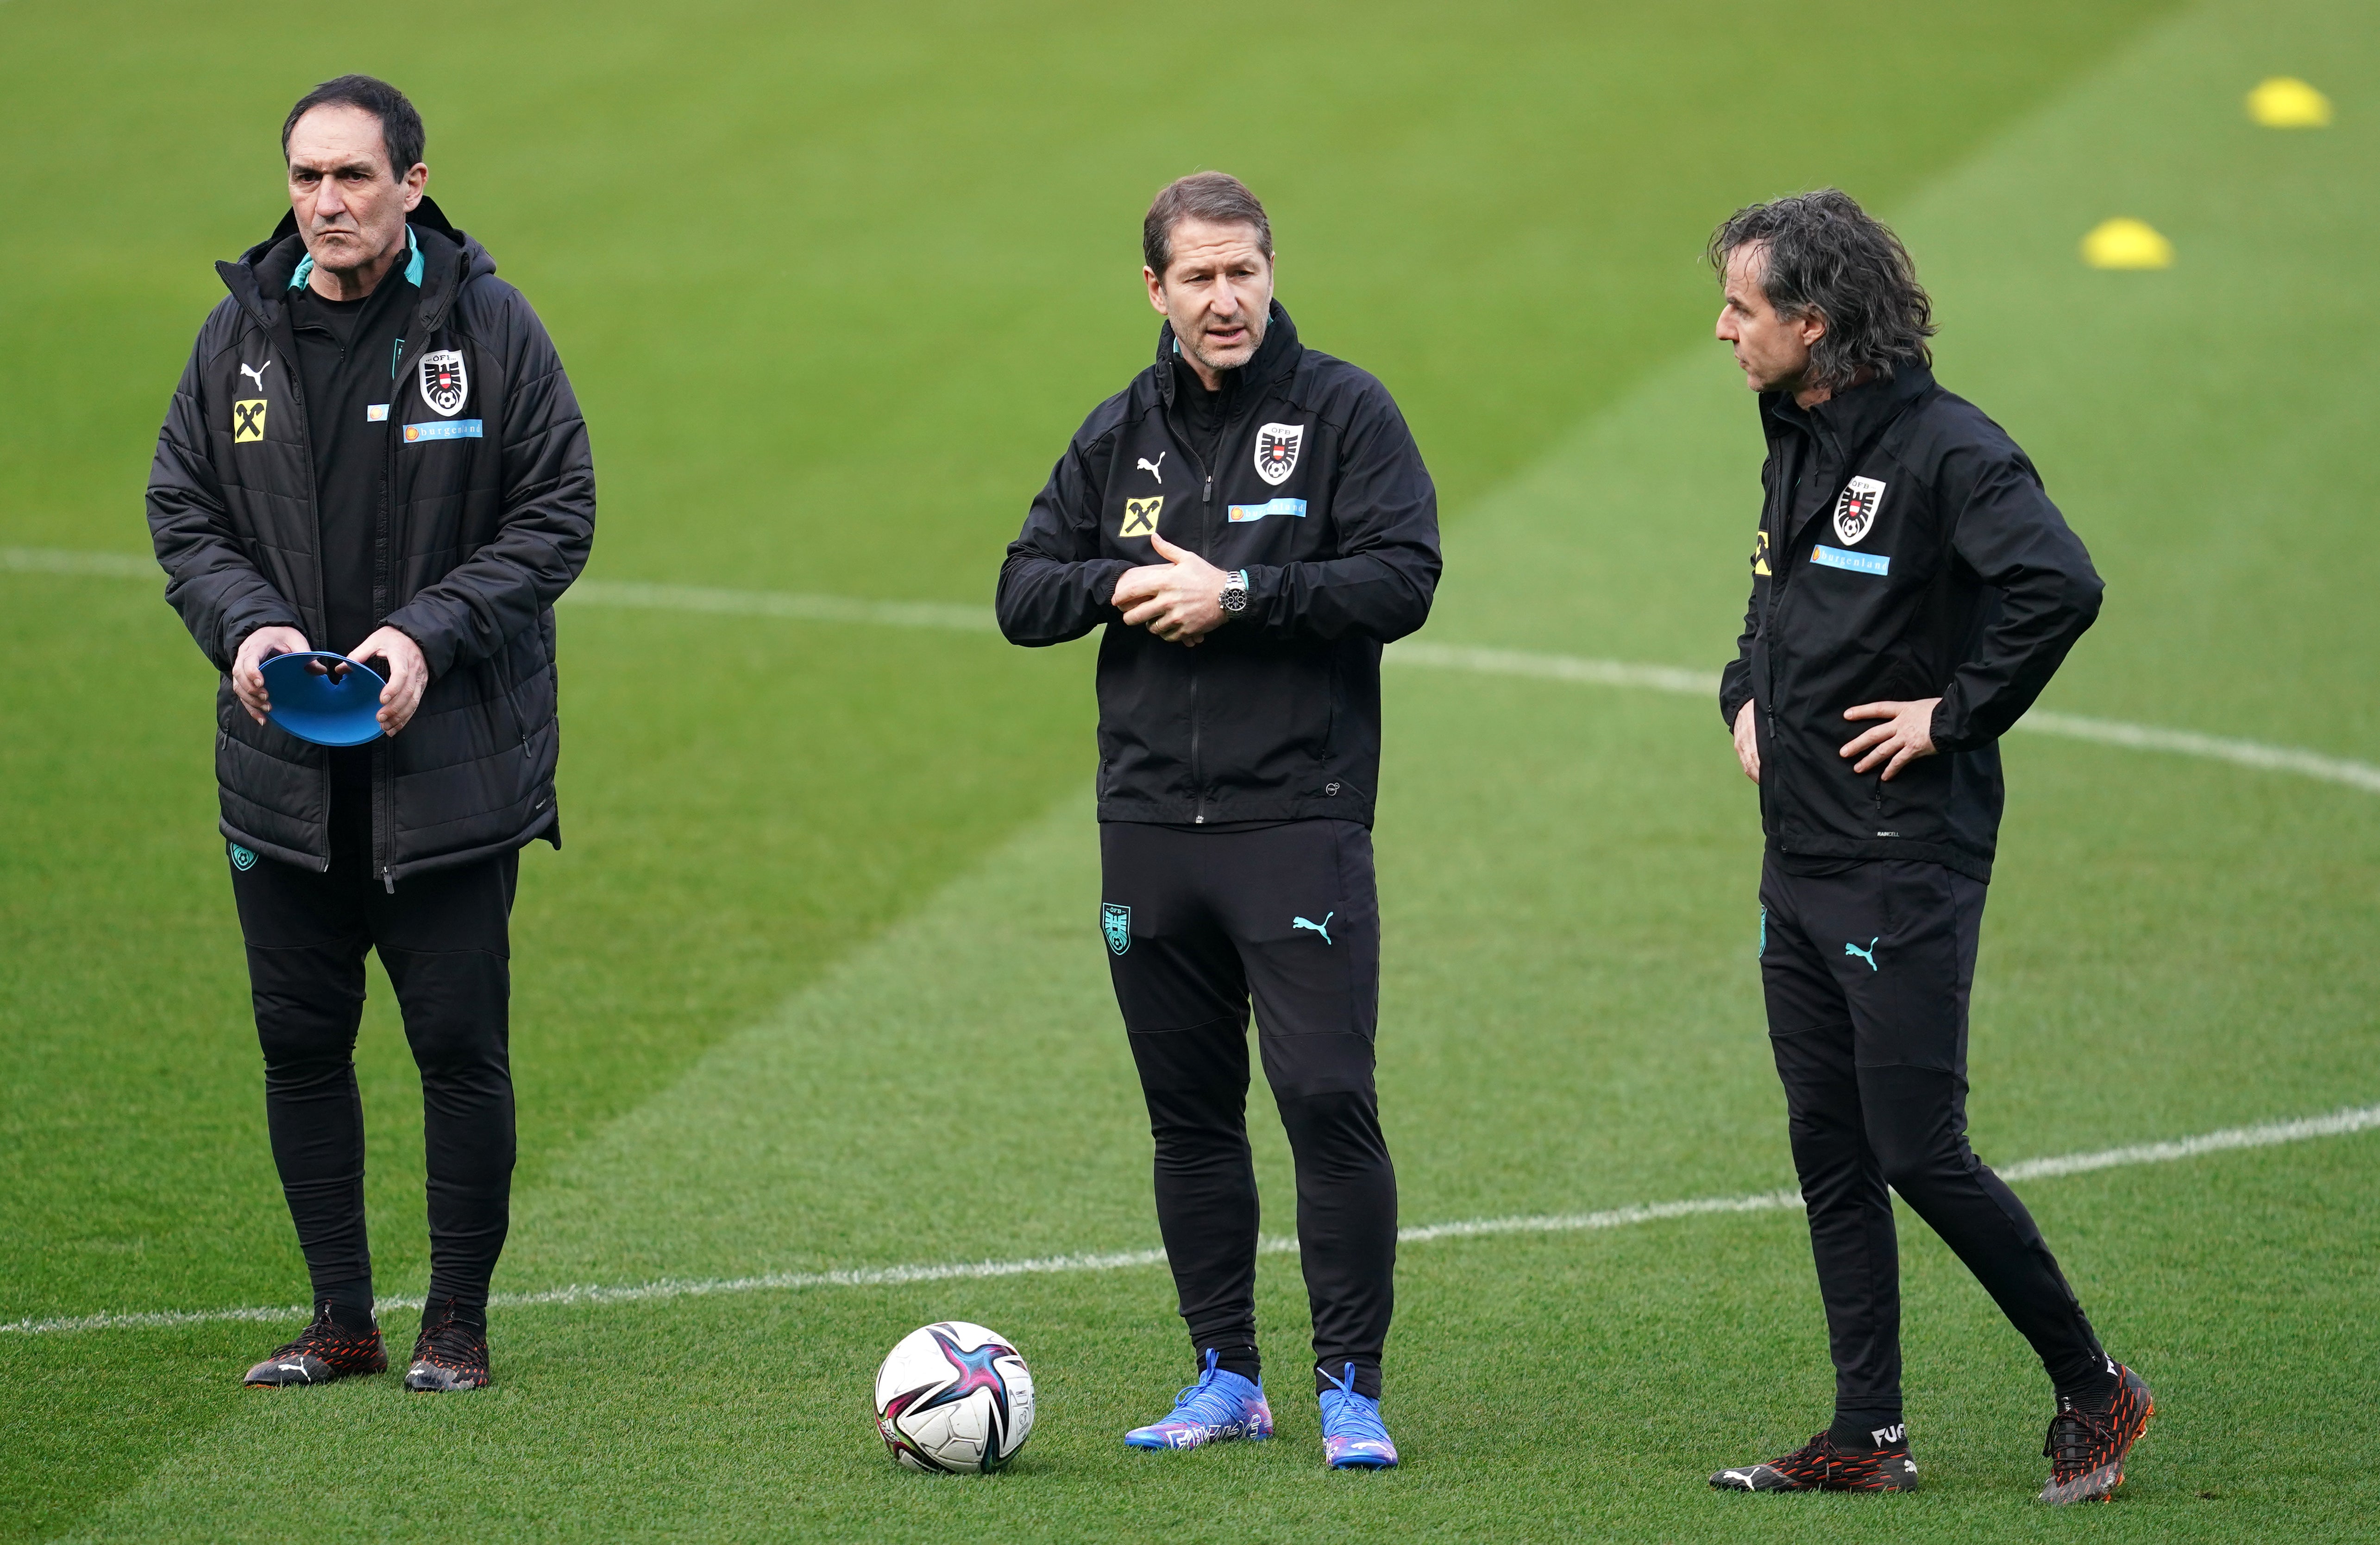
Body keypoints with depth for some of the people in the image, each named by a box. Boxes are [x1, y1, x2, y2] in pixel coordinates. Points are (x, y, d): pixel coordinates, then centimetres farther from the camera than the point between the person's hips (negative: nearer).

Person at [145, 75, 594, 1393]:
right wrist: (246, 625, -11)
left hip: (452, 757, -3)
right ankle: (340, 1320, 18)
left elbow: (553, 517, -4)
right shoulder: (241, 334, 4)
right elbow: (182, 512, 9)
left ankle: (458, 1322, 11)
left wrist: (427, 635, -16)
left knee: (460, 1044, -1)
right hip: (282, 764, 3)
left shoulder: (487, 326, -5)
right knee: (299, 1040, 7)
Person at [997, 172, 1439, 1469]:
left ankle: (1351, 1386, -3)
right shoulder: (1119, 436, 13)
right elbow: (1021, 595, 13)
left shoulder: (1342, 411, -1)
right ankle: (1226, 1379, 17)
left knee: (1328, 1099, -10)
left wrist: (1238, 594, -15)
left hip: (1299, 817, -5)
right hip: (1149, 825, 5)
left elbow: (1402, 580, -11)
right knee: (1188, 1112, 9)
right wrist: (1121, 586, -7)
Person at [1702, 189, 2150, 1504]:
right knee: (1830, 1158, 9)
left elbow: (2059, 586, -30)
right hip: (1799, 867, 9)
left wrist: (1956, 717, -22)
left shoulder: (1945, 449, -15)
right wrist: (1746, 695, 14)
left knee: (1919, 1154, -7)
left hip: (1906, 864, -9)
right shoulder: (1796, 447, 13)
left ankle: (2093, 1389, 8)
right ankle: (1867, 1438, 14)